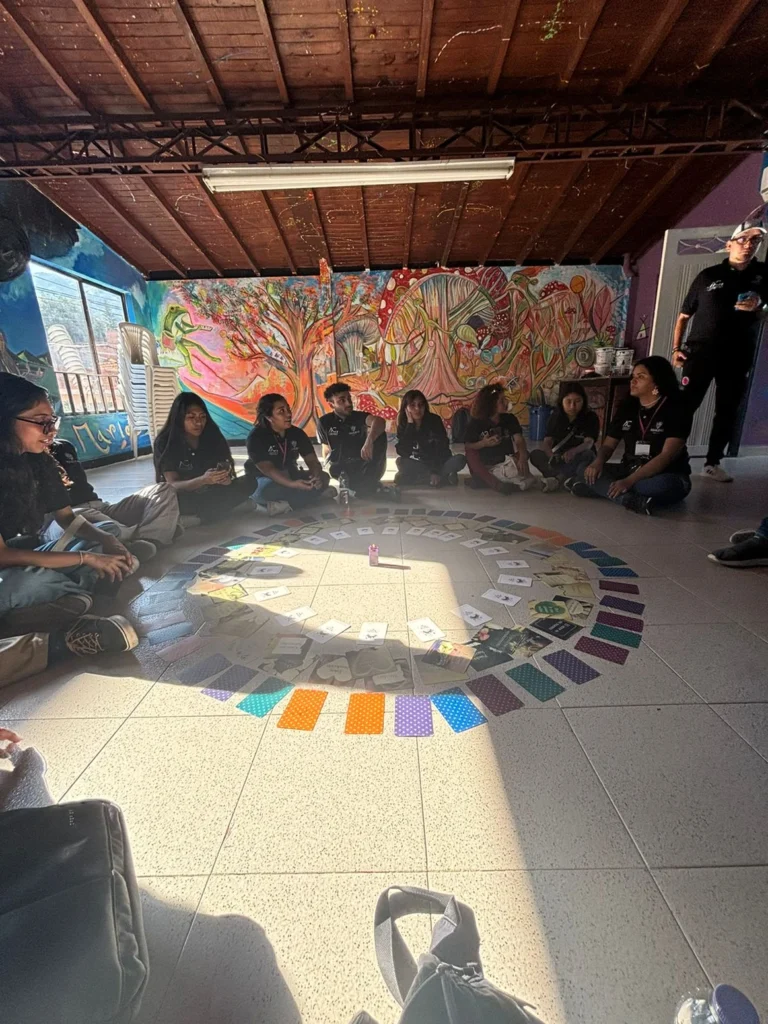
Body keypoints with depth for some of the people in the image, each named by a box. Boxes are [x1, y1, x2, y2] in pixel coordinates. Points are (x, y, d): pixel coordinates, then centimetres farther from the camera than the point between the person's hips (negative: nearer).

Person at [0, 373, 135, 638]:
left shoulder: (40, 461, -3)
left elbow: (67, 518, 6)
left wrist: (109, 541, -13)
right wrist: (87, 557, -28)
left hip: (30, 557, 8)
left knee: (106, 547, -3)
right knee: (36, 583, -36)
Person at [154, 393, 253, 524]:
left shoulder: (212, 435, -6)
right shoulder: (165, 443, -14)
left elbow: (228, 466, -6)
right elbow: (173, 485, -20)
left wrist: (226, 477, -32)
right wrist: (203, 480, -39)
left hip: (210, 493, 4)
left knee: (249, 482, -20)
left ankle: (198, 517, -26)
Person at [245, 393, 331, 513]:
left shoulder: (297, 433, -5)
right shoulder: (256, 437, -19)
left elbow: (312, 460, -9)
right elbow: (267, 469, -29)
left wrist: (317, 476, -33)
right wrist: (292, 484, -45)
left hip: (290, 476, 5)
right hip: (265, 479, -5)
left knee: (323, 477, -18)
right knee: (267, 489, -40)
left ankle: (284, 505, -32)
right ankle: (316, 494, -27)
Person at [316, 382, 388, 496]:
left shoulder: (359, 416, -3)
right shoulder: (324, 422, 1)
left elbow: (379, 421, -26)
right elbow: (326, 449, 9)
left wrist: (369, 441, -46)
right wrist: (329, 466, -8)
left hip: (360, 464, 2)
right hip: (339, 466, -1)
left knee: (380, 434, -21)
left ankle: (369, 480, -21)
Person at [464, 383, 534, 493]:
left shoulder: (510, 419, 2)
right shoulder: (476, 423, -3)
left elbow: (519, 440, -14)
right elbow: (467, 447, -8)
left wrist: (522, 457, -34)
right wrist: (483, 443, -27)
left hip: (505, 464, 2)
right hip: (484, 467, -1)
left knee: (523, 453, -23)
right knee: (471, 453, -28)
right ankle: (495, 483, -41)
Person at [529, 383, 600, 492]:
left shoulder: (591, 417, -9)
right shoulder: (555, 416, -2)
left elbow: (589, 443, -23)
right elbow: (547, 442, -12)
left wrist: (573, 451, -47)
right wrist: (551, 456, -36)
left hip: (579, 459, -2)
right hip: (559, 459, 2)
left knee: (588, 455, -35)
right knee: (535, 455, -24)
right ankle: (567, 478, -37)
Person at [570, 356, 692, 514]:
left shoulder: (676, 410, -11)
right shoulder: (627, 406, 5)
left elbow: (667, 455, -21)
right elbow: (609, 444, 6)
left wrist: (630, 481, -31)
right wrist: (598, 462, -18)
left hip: (665, 476, -5)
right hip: (629, 470, 5)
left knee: (662, 486, -40)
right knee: (588, 471, -20)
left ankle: (601, 488, -33)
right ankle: (632, 500, -36)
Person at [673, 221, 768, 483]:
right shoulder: (708, 276, 6)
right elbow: (684, 316, 7)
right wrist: (676, 347, -4)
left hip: (738, 357, 3)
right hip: (700, 352, -3)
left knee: (727, 412, 4)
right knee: (685, 406, -8)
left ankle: (712, 463, 12)